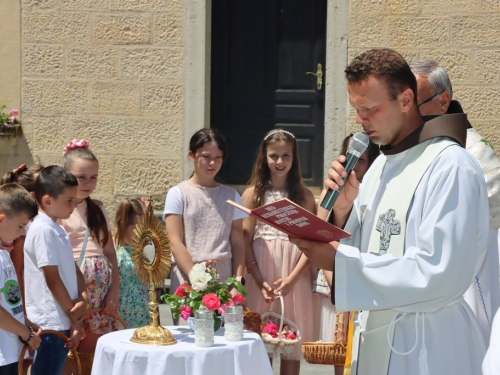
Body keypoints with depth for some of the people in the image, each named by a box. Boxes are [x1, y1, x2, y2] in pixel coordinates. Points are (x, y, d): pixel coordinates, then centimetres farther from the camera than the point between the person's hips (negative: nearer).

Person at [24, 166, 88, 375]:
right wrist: (74, 317, -10)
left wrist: (83, 299, -6)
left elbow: (74, 270, 13)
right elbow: (52, 279, -16)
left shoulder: (58, 230, 13)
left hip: (61, 322, 9)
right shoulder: (43, 230, -15)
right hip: (50, 324, -9)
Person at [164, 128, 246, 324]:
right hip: (187, 283, -2)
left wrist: (238, 280, -3)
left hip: (224, 281, 3)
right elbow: (175, 243, -3)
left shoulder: (231, 196, 13)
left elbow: (238, 242, 11)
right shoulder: (178, 194, 4)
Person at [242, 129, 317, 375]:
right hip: (261, 274, 0)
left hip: (296, 278, 0)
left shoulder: (304, 196, 7)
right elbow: (245, 240, 1)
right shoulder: (253, 194, 6)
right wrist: (260, 281, -12)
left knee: (293, 346, 2)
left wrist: (292, 279, -14)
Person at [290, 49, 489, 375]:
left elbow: (437, 275, -25)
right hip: (375, 345, 8)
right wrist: (344, 209, -6)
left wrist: (339, 261, -23)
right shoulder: (382, 164, 10)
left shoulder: (451, 168, -17)